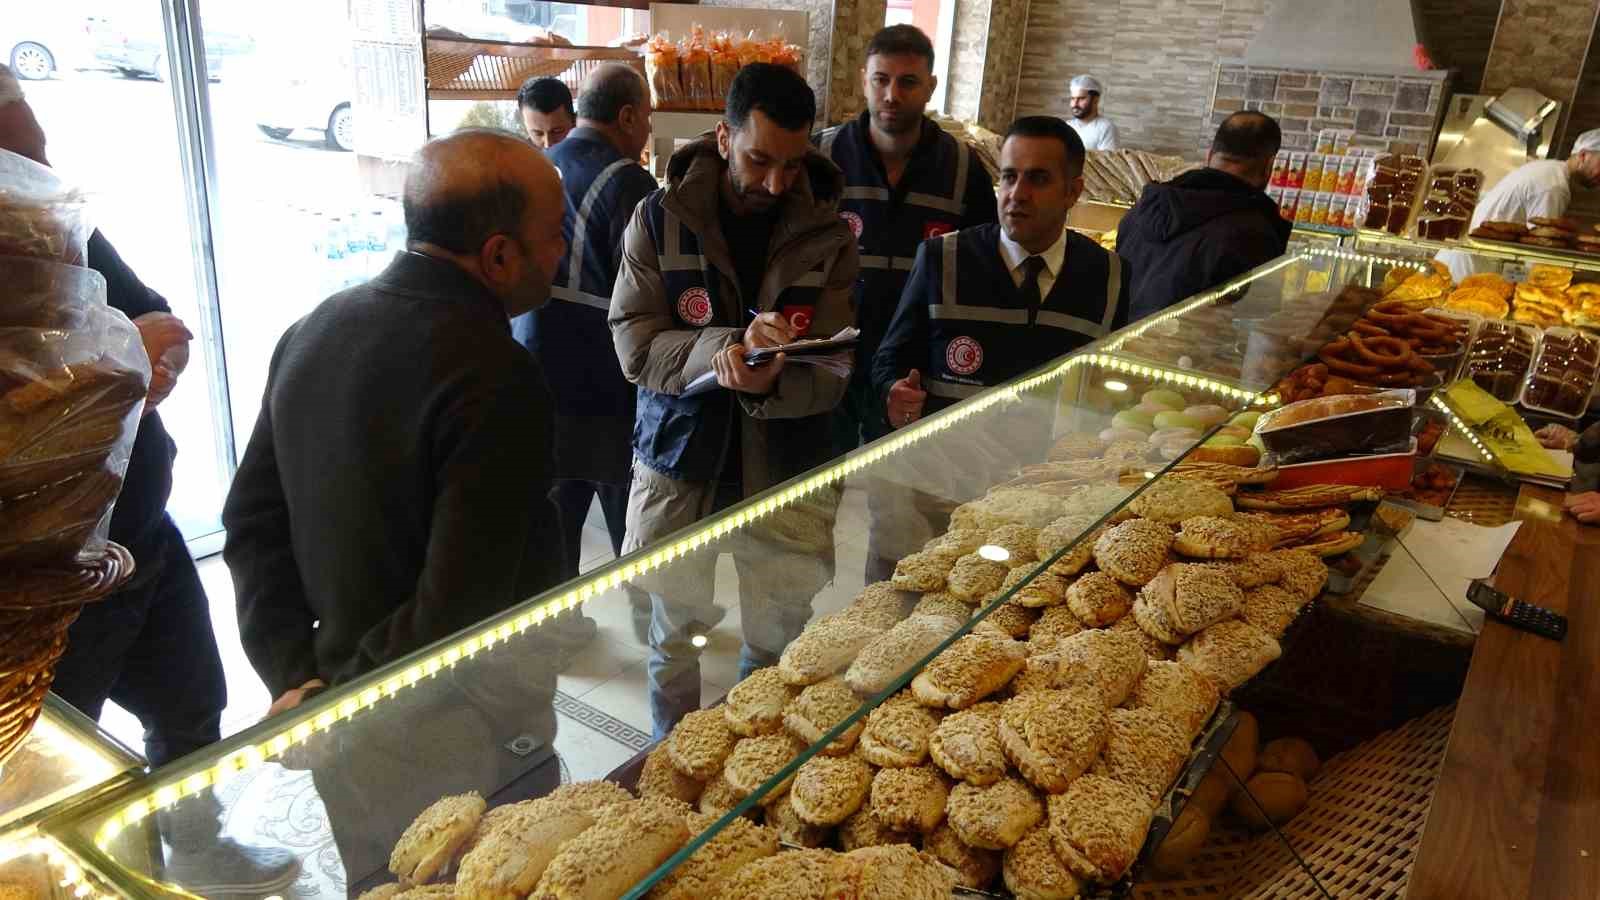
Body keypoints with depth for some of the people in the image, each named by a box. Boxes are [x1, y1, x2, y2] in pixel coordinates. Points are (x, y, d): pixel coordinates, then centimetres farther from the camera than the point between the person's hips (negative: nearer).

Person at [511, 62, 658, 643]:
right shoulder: (628, 185, -15)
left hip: (534, 374, 6)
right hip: (605, 386, -6)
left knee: (553, 506, 15)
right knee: (632, 510, 11)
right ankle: (651, 615, 29)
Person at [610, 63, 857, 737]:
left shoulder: (828, 235, -4)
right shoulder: (660, 219, -6)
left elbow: (831, 371, -10)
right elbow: (633, 344, -12)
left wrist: (771, 383, -32)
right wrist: (726, 347, -29)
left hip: (784, 471, 1)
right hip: (679, 461, 0)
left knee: (777, 644, 14)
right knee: (673, 634, 16)